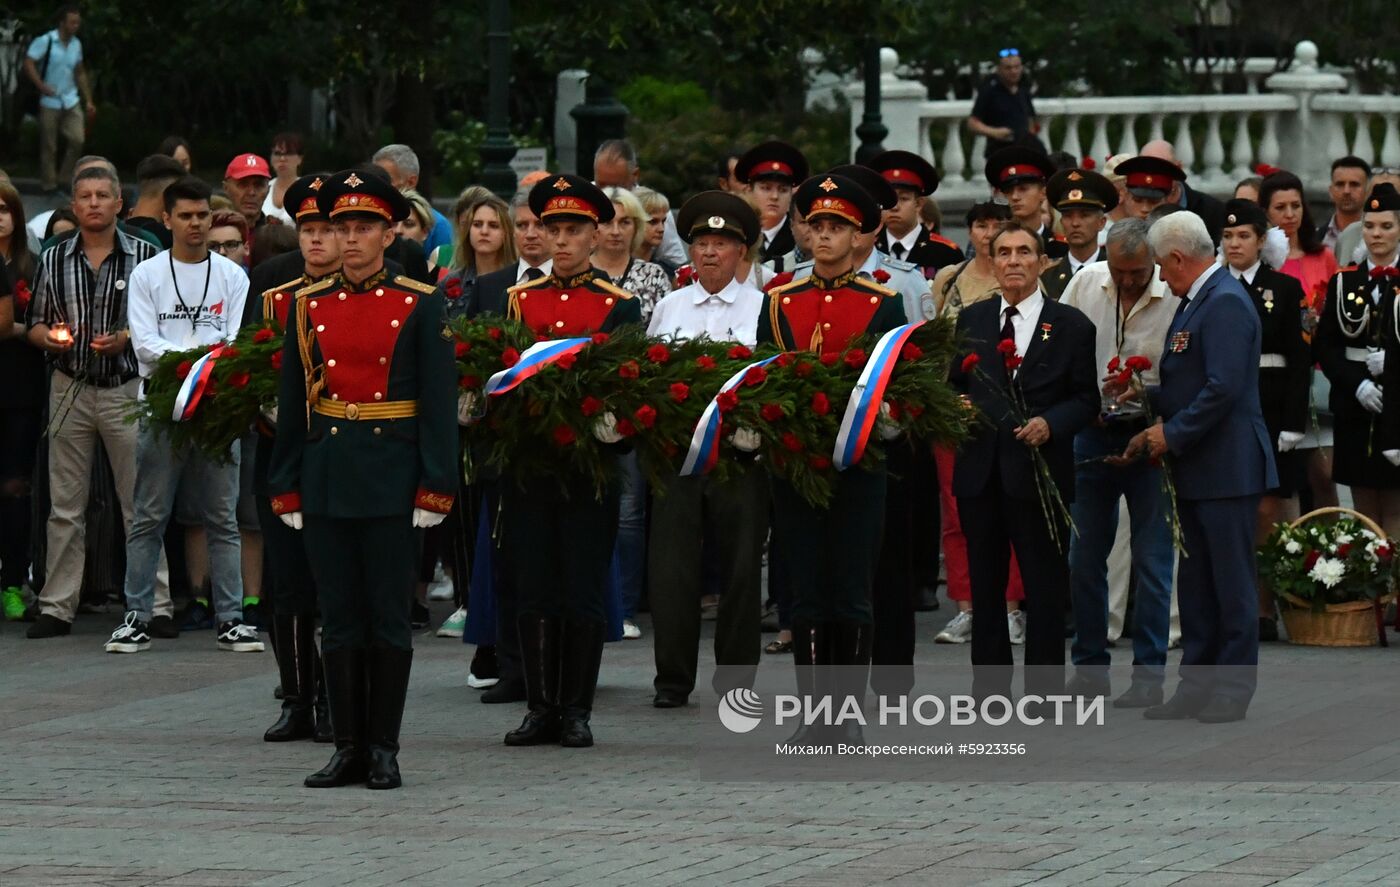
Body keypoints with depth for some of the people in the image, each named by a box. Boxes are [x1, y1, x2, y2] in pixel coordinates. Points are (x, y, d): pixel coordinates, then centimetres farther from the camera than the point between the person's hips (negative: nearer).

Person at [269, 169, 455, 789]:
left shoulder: (420, 305, -1)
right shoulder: (308, 306, 8)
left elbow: (439, 402, -3)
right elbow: (291, 404, 10)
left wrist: (435, 488, -9)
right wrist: (286, 488, 6)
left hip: (392, 475, -3)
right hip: (327, 476, 3)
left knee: (389, 616, 1)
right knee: (339, 616, 4)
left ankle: (384, 749, 7)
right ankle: (348, 747, 9)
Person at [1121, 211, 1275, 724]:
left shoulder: (1226, 303, -16)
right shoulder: (1196, 301, 15)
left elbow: (1223, 388, -23)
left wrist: (1172, 435, -15)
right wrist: (1155, 426, 9)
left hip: (1227, 467, -10)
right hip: (1196, 469, 10)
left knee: (1231, 583, -3)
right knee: (1195, 581, 12)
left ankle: (1232, 691, 2)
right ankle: (1196, 686, 17)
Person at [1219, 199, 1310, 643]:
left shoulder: (1284, 289, 5)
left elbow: (1299, 360, 1)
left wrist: (1293, 422, -6)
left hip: (1269, 410, -1)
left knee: (1266, 512, -3)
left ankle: (1263, 610, 1)